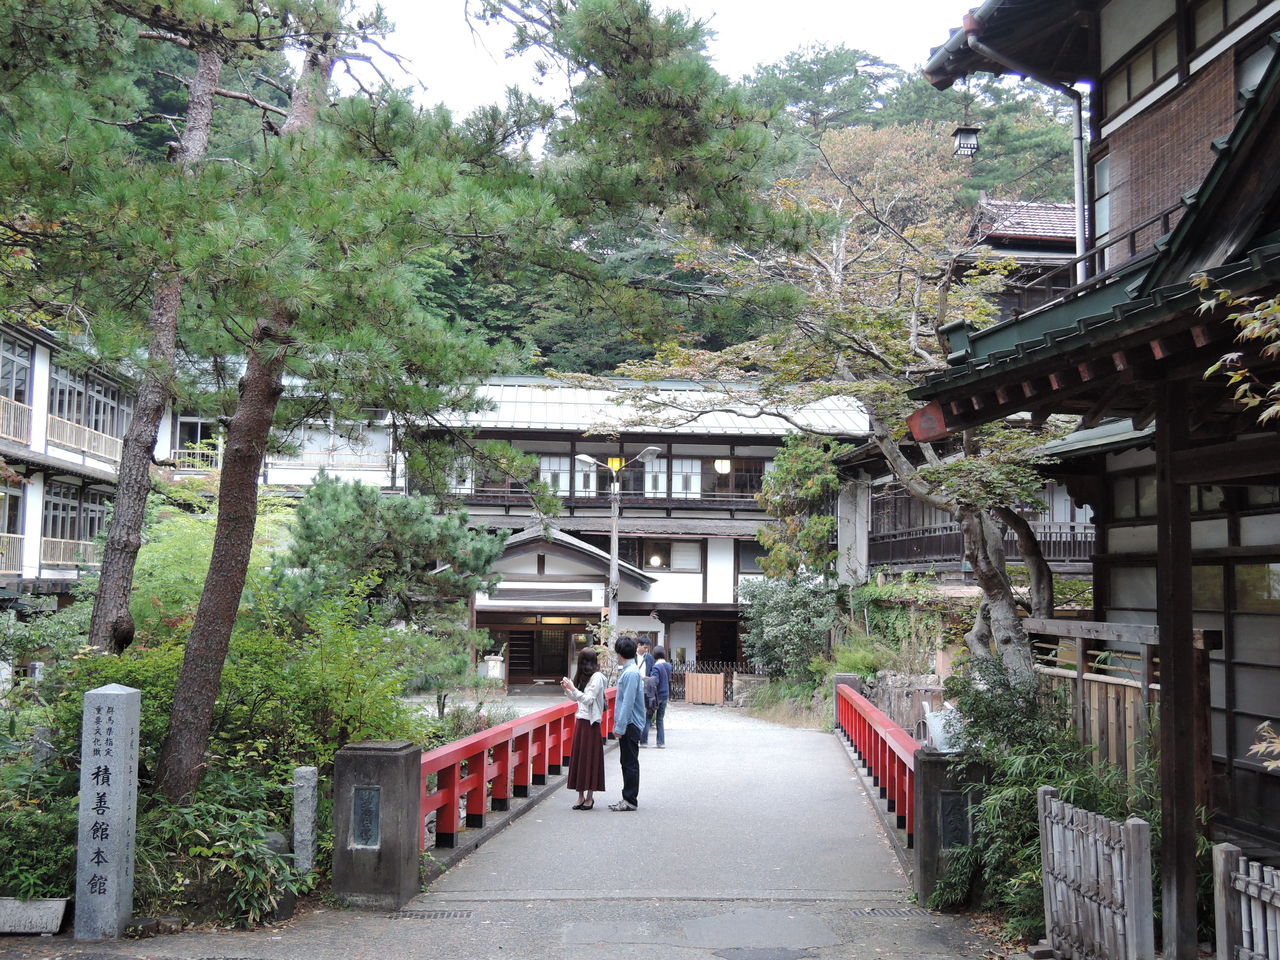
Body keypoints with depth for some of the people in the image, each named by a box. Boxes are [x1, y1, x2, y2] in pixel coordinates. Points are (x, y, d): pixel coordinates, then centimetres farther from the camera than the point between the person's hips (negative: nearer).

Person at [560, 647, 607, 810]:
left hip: (590, 723, -8)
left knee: (589, 759, -2)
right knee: (578, 758, 8)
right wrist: (567, 690, 5)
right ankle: (581, 796, 13)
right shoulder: (585, 676, 14)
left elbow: (588, 699, -18)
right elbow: (577, 698, 20)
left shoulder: (597, 677, -11)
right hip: (580, 721, 8)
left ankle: (589, 797, 5)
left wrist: (573, 688, -19)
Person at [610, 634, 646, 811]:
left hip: (630, 725, -10)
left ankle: (630, 800, 3)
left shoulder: (630, 673, -18)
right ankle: (628, 798, 21)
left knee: (630, 763, -3)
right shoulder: (630, 670, 13)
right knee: (626, 762, 14)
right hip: (629, 725, 10)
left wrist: (620, 727, -18)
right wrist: (618, 725, 20)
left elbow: (627, 703, -21)